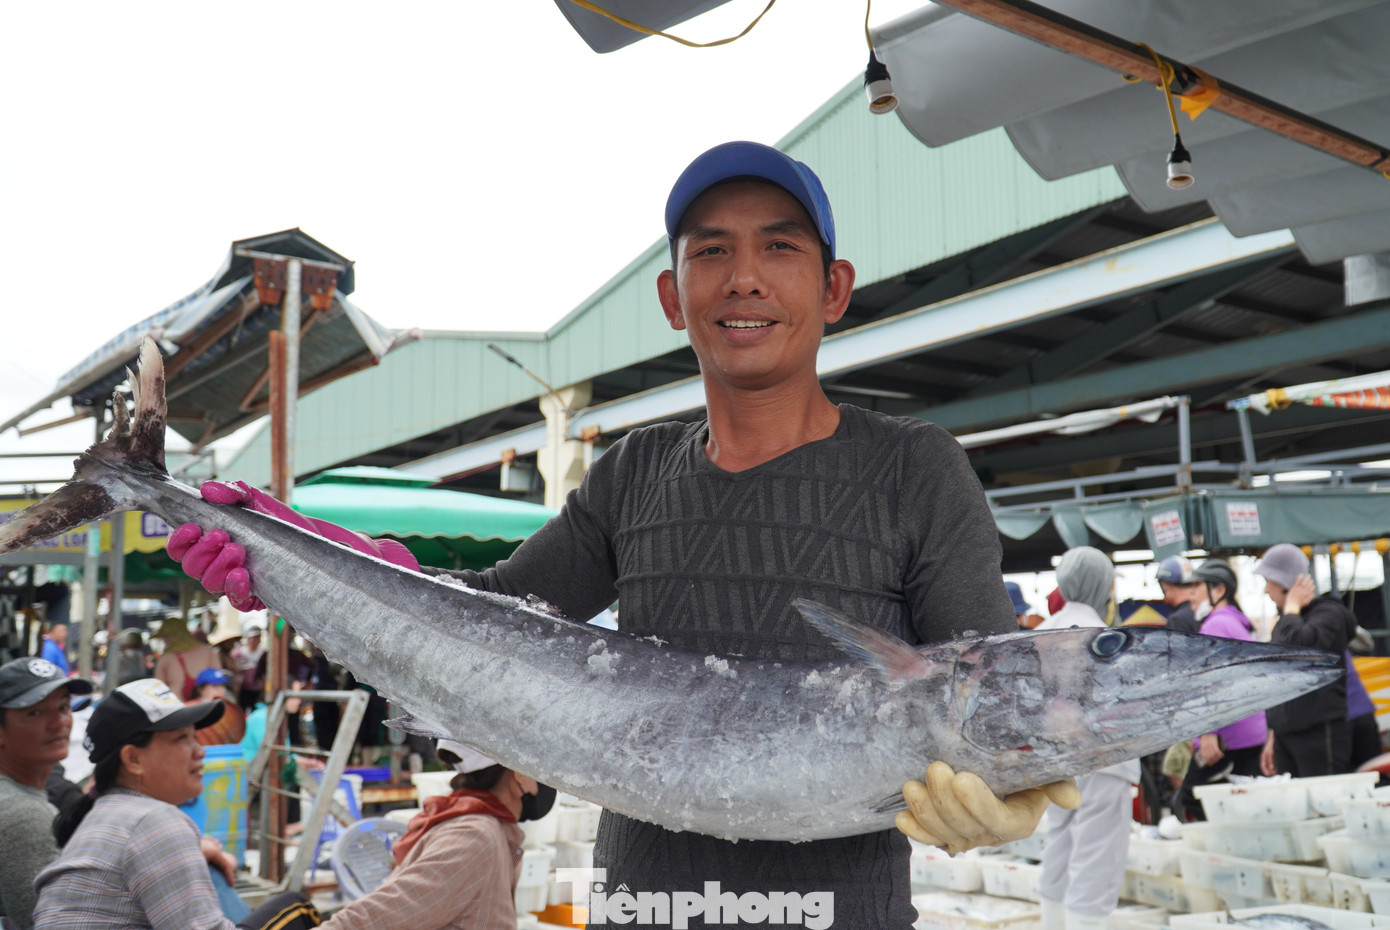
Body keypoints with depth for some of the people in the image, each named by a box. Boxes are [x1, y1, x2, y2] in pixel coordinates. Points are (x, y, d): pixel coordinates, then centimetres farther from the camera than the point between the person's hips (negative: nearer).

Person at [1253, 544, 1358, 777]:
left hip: (1320, 734, -8)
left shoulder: (1328, 613, -8)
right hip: (1285, 738, 8)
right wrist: (1273, 738, 25)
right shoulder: (1284, 623, 17)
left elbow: (1298, 645, -30)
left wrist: (1292, 607, -11)